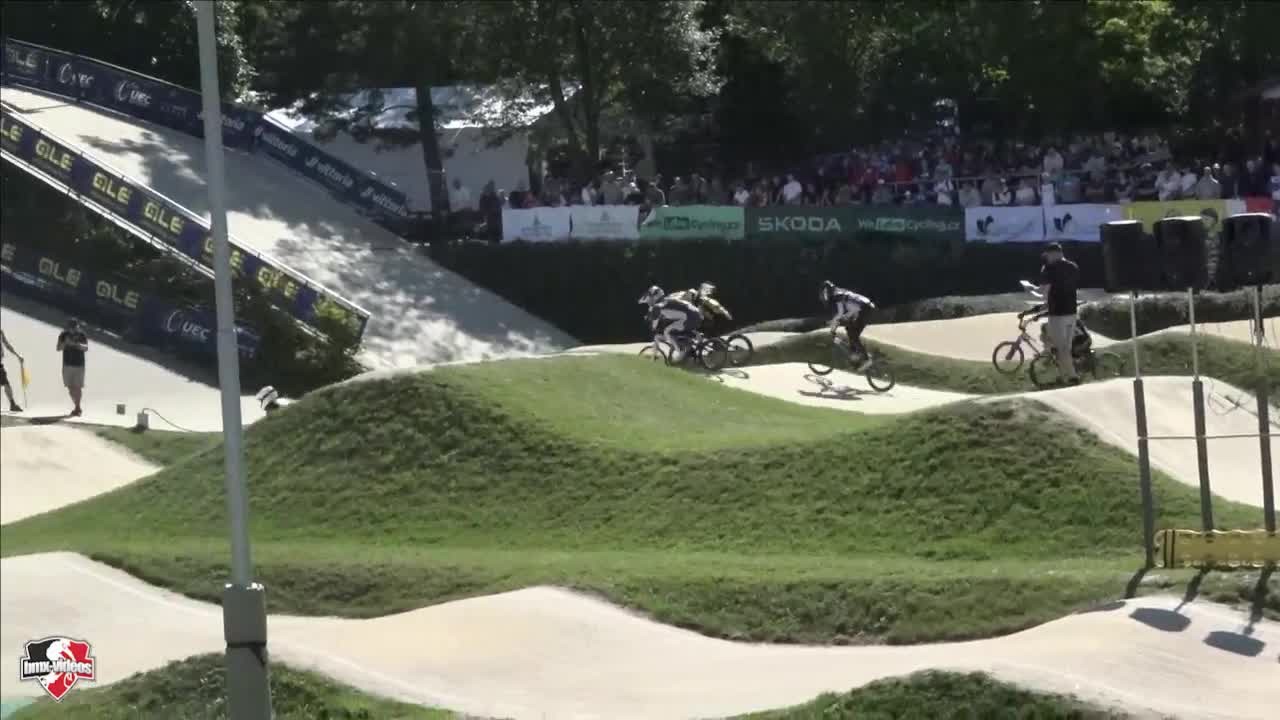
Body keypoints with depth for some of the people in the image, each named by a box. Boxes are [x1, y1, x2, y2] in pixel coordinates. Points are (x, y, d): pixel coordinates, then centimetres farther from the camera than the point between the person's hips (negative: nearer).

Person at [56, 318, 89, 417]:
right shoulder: (63, 335, 1)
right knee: (70, 387, 4)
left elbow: (86, 348, -15)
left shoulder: (82, 335, -4)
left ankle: (77, 408, -4)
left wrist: (75, 343, -32)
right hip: (67, 364, 2)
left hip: (79, 365, -2)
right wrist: (65, 342, -25)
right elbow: (58, 348, -6)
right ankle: (77, 408, 17)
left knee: (78, 387, -8)